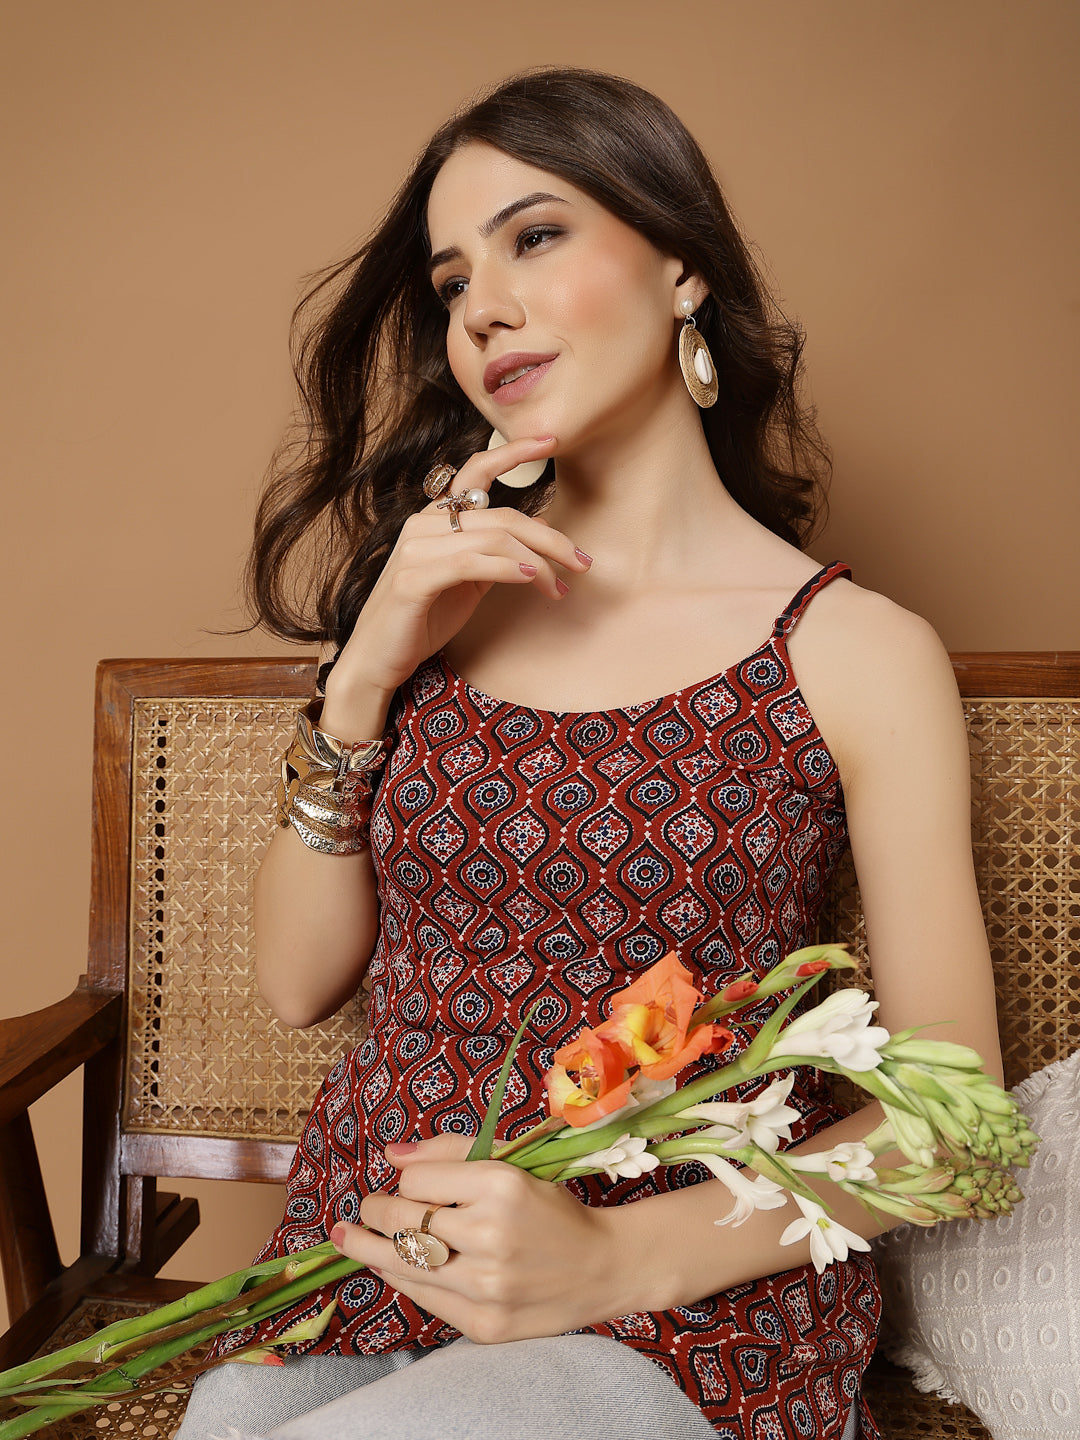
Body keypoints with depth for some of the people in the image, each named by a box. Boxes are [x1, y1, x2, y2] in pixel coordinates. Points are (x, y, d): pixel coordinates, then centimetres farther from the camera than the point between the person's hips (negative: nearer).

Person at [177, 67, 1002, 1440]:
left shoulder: (861, 654, -6)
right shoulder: (437, 599, 5)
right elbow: (299, 981, 4)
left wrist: (621, 1256, -19)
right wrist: (367, 675, -9)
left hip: (689, 1311, -3)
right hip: (368, 1262, 4)